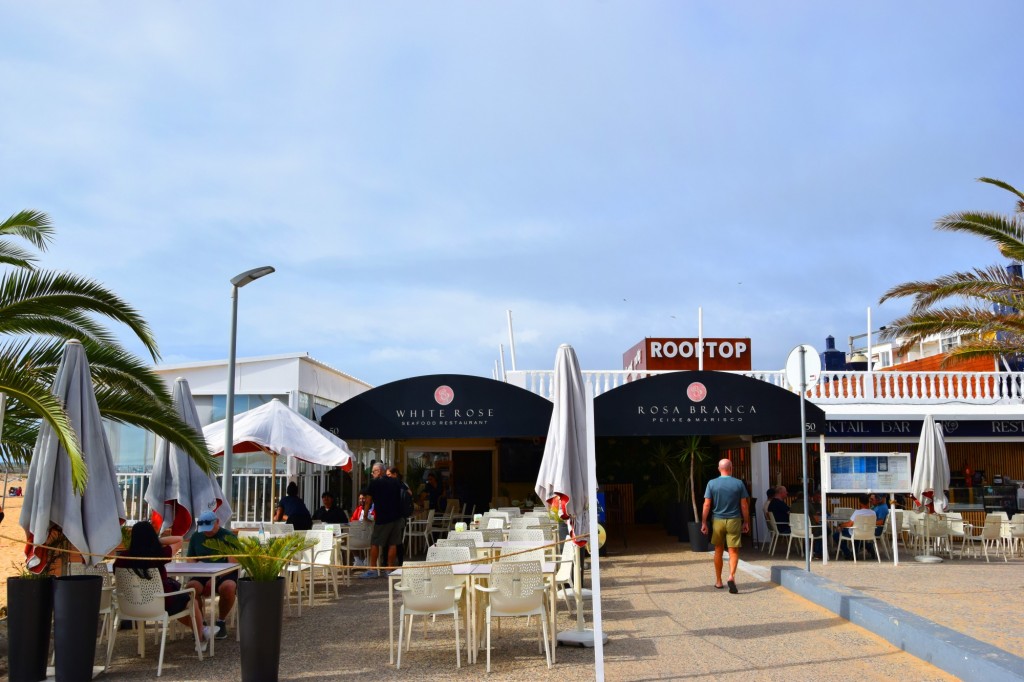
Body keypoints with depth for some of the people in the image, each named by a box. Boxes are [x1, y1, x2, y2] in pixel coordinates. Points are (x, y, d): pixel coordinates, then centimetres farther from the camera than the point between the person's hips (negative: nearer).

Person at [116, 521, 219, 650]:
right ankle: (201, 640, 46)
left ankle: (202, 631, 50)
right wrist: (157, 539, -4)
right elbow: (179, 539, -6)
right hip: (162, 603, -5)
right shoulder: (159, 554, -23)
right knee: (192, 601, 26)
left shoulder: (124, 557, -15)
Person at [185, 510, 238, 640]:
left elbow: (233, 563, -8)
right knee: (191, 587, -30)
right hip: (202, 575, 3)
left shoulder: (228, 536, 1)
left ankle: (221, 621, -9)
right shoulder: (196, 537, 14)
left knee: (228, 587, -36)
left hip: (226, 574, -3)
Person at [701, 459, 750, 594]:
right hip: (734, 521, -1)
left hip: (718, 521, 1)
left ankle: (718, 581, 21)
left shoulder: (712, 483, -3)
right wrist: (746, 522, 8)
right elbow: (744, 505, -1)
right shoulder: (739, 483, -3)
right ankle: (732, 575, -20)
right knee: (733, 551, 2)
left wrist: (704, 522, 1)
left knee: (718, 551, 14)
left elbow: (707, 504, -5)